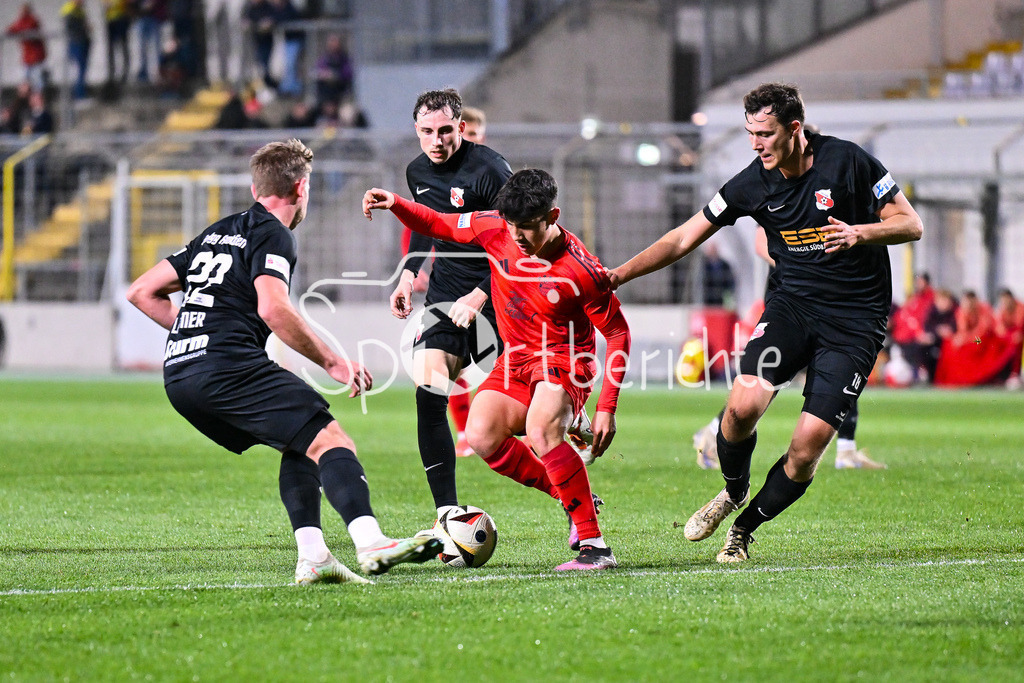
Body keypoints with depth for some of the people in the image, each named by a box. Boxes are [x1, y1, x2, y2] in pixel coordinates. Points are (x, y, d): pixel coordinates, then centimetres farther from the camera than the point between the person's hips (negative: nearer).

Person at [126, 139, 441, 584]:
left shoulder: (217, 233, 27)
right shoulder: (272, 234, 1)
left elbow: (142, 292, 27)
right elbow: (273, 309, -16)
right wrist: (332, 361, -8)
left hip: (177, 373, 9)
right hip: (227, 365, -9)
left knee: (298, 446, 18)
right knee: (331, 442, -13)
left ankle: (311, 556, 2)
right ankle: (370, 544, -33)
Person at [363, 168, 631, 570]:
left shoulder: (579, 269, -20)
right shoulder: (495, 229, -9)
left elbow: (618, 333, -11)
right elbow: (438, 225, 7)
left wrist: (607, 408, -15)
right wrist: (395, 204, -14)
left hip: (564, 360, -6)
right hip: (515, 360, 6)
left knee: (540, 432, -35)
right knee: (481, 436, -21)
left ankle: (595, 547, -29)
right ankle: (576, 499, -1)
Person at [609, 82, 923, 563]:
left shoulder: (848, 162, -11)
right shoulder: (754, 183, -3)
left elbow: (911, 224, -4)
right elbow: (684, 238, 4)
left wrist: (860, 233, -23)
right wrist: (619, 274, -3)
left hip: (855, 320, -3)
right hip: (791, 304, 3)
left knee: (808, 447, -12)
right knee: (744, 404, -22)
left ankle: (745, 528, 13)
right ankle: (734, 491, 10)